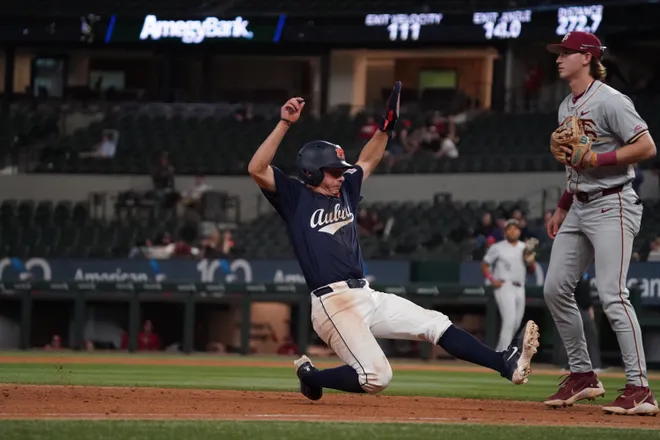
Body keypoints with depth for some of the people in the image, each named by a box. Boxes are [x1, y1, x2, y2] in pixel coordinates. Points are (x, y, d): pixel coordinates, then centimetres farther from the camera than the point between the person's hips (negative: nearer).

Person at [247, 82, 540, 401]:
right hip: (334, 303, -8)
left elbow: (368, 160, 34)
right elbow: (257, 170, -15)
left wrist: (387, 123, 20)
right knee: (377, 377, -20)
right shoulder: (295, 197, -1)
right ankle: (310, 375, 3)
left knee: (436, 325, -2)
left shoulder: (345, 191, 20)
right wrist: (285, 123, -20)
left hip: (368, 296, 8)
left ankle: (506, 364, -7)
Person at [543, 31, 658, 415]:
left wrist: (595, 159, -23)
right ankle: (583, 377, 16)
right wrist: (562, 208, 19)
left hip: (612, 206, -10)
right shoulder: (567, 107, 15)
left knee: (612, 295, -17)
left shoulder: (610, 101, -13)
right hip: (579, 207, 10)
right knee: (556, 289, 6)